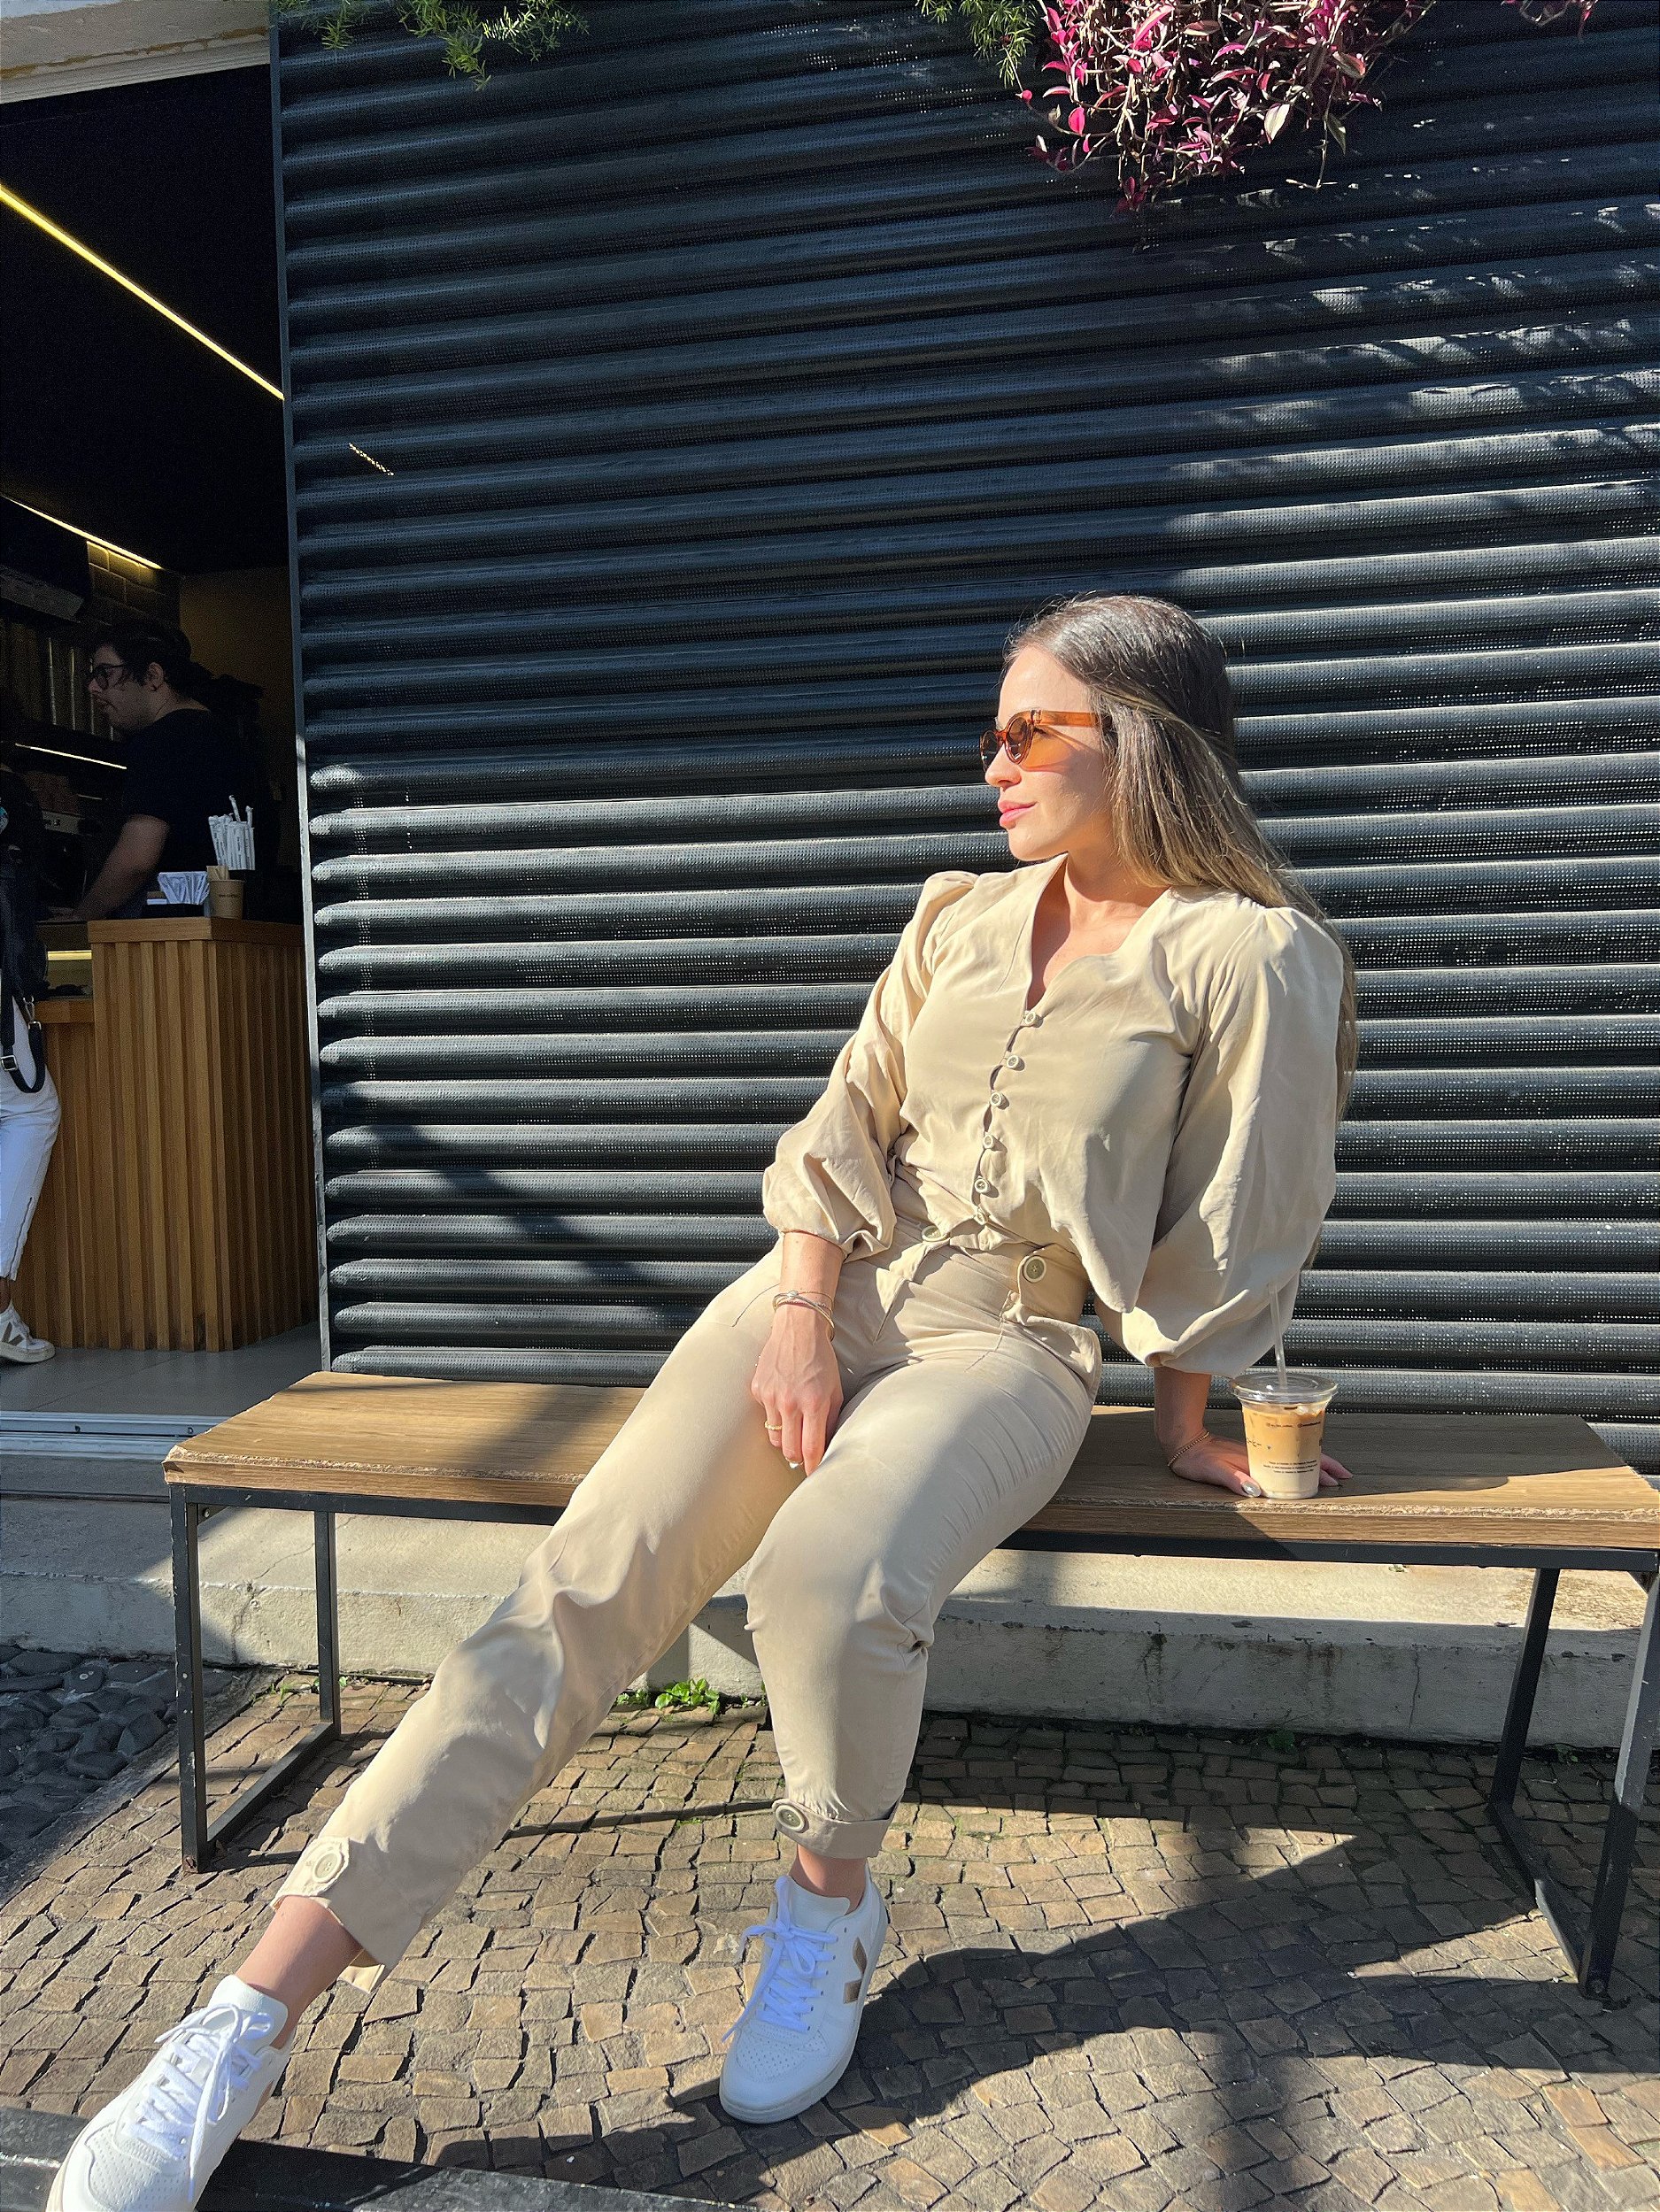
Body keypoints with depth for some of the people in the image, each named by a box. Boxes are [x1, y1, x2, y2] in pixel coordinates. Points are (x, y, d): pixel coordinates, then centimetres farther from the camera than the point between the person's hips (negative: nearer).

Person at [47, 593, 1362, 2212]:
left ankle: (827, 1904, 0)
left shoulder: (1250, 954, -3)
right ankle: (247, 2025, -12)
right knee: (587, 1586, -16)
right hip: (833, 1295, 4)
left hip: (1010, 1348, -3)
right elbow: (839, 1134, 9)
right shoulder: (957, 920, 11)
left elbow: (1228, 1234, 2)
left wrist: (1184, 1425, 9)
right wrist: (799, 1314, -6)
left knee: (832, 1576, -34)